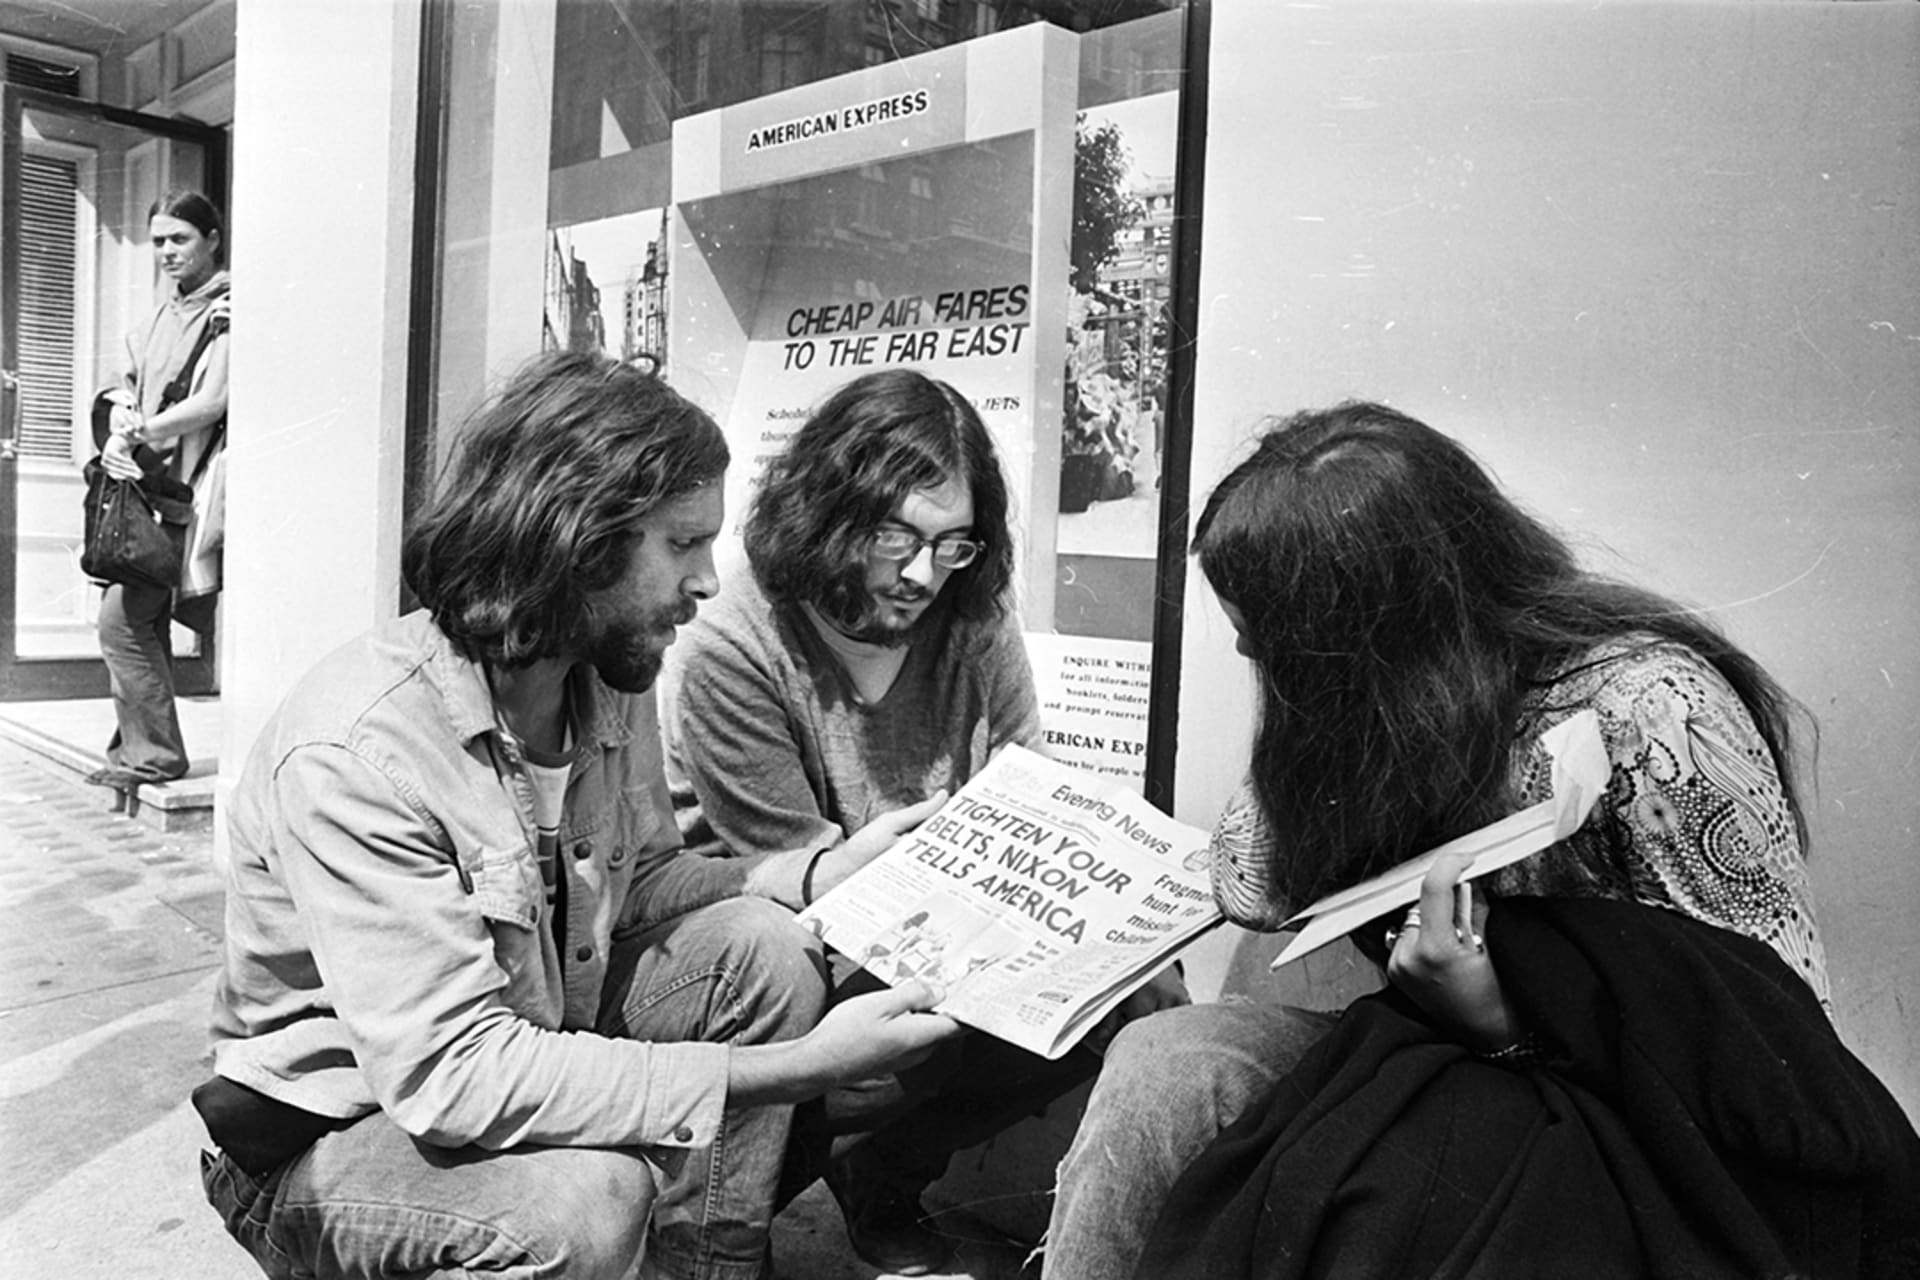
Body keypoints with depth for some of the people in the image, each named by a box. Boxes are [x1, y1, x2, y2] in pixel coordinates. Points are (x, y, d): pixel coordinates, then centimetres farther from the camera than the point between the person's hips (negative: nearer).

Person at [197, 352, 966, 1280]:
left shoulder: (612, 679, -8)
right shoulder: (358, 750, -31)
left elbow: (635, 883, 4)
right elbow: (450, 1074, -34)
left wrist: (825, 870, -12)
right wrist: (796, 1069, -36)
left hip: (528, 1042, 7)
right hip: (332, 1129, -7)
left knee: (763, 949, -11)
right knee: (588, 1197, -34)